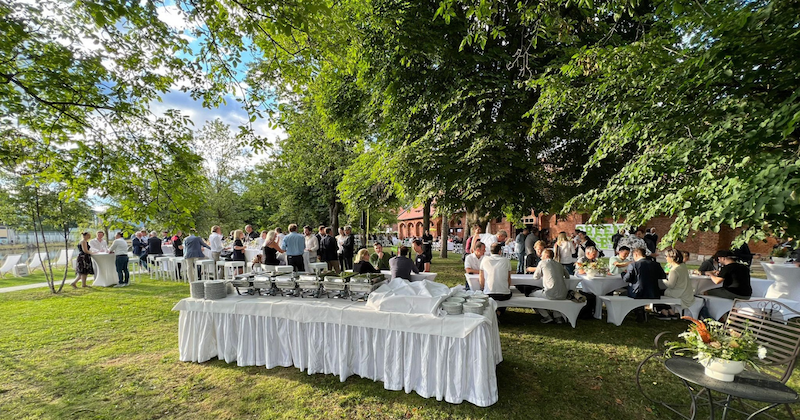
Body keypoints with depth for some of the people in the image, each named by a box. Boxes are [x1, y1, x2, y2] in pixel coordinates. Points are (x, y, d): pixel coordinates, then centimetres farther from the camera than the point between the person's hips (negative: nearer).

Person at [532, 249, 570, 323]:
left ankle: (547, 316, 10)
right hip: (563, 295, 6)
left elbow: (536, 277, 11)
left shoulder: (542, 262, 4)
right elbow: (567, 276, 30)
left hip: (551, 294, -6)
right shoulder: (559, 264, 19)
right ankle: (558, 316, 23)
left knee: (532, 294, 15)